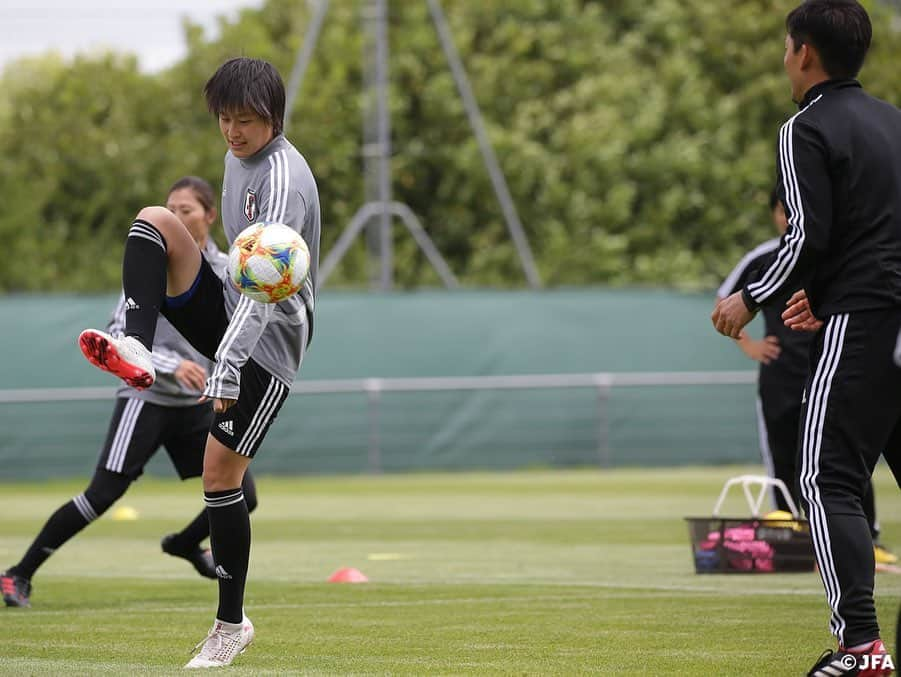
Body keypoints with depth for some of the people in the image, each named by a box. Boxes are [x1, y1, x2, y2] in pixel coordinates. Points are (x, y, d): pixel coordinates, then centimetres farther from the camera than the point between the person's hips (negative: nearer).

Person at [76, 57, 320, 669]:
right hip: (227, 311, 8)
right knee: (154, 220, -13)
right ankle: (138, 348, -25)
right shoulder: (238, 155, 6)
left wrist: (228, 362, -41)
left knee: (220, 473, -10)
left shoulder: (283, 180, -23)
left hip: (267, 342, -8)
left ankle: (232, 623, 2)